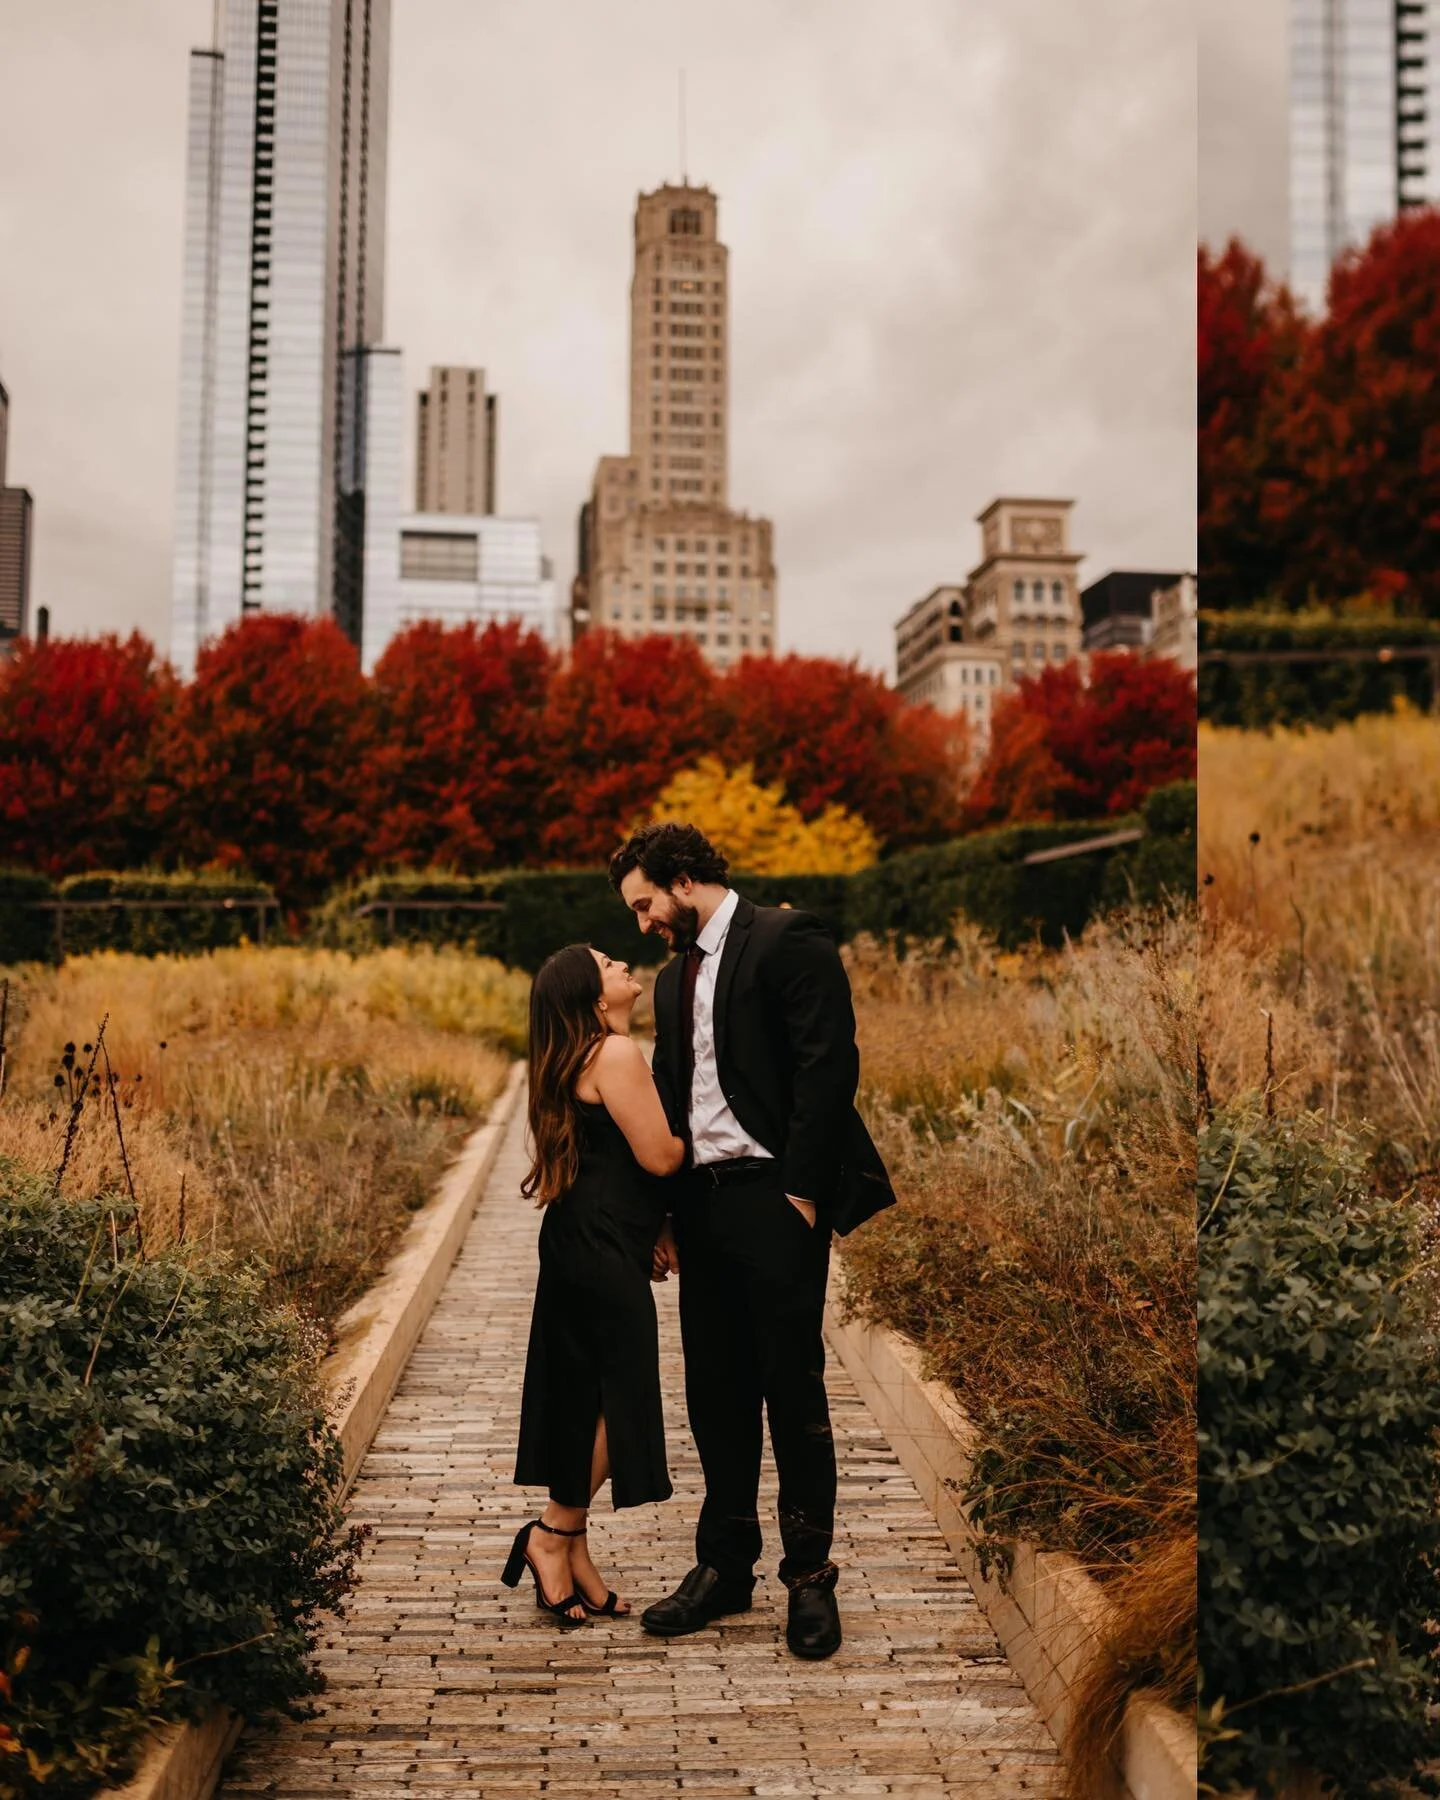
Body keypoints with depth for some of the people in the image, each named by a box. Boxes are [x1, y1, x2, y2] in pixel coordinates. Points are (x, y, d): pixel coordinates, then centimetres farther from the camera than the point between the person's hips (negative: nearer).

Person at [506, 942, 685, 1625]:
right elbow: (658, 1155, -17)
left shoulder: (582, 1057, 17)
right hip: (601, 1249, -10)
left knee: (586, 1395, 13)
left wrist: (648, 1234, 22)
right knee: (619, 1396, -4)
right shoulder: (616, 1053, -15)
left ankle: (570, 1547, 19)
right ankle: (553, 1535, 7)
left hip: (583, 1242, 10)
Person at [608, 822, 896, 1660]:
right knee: (716, 1393, 10)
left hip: (773, 1197, -7)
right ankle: (725, 1565, 20)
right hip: (703, 1204, 8)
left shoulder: (786, 939, -6)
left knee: (794, 1389, -1)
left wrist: (801, 1189, -18)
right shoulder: (675, 976, 19)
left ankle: (810, 1575, 9)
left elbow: (829, 1063, -14)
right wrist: (664, 1213, 12)